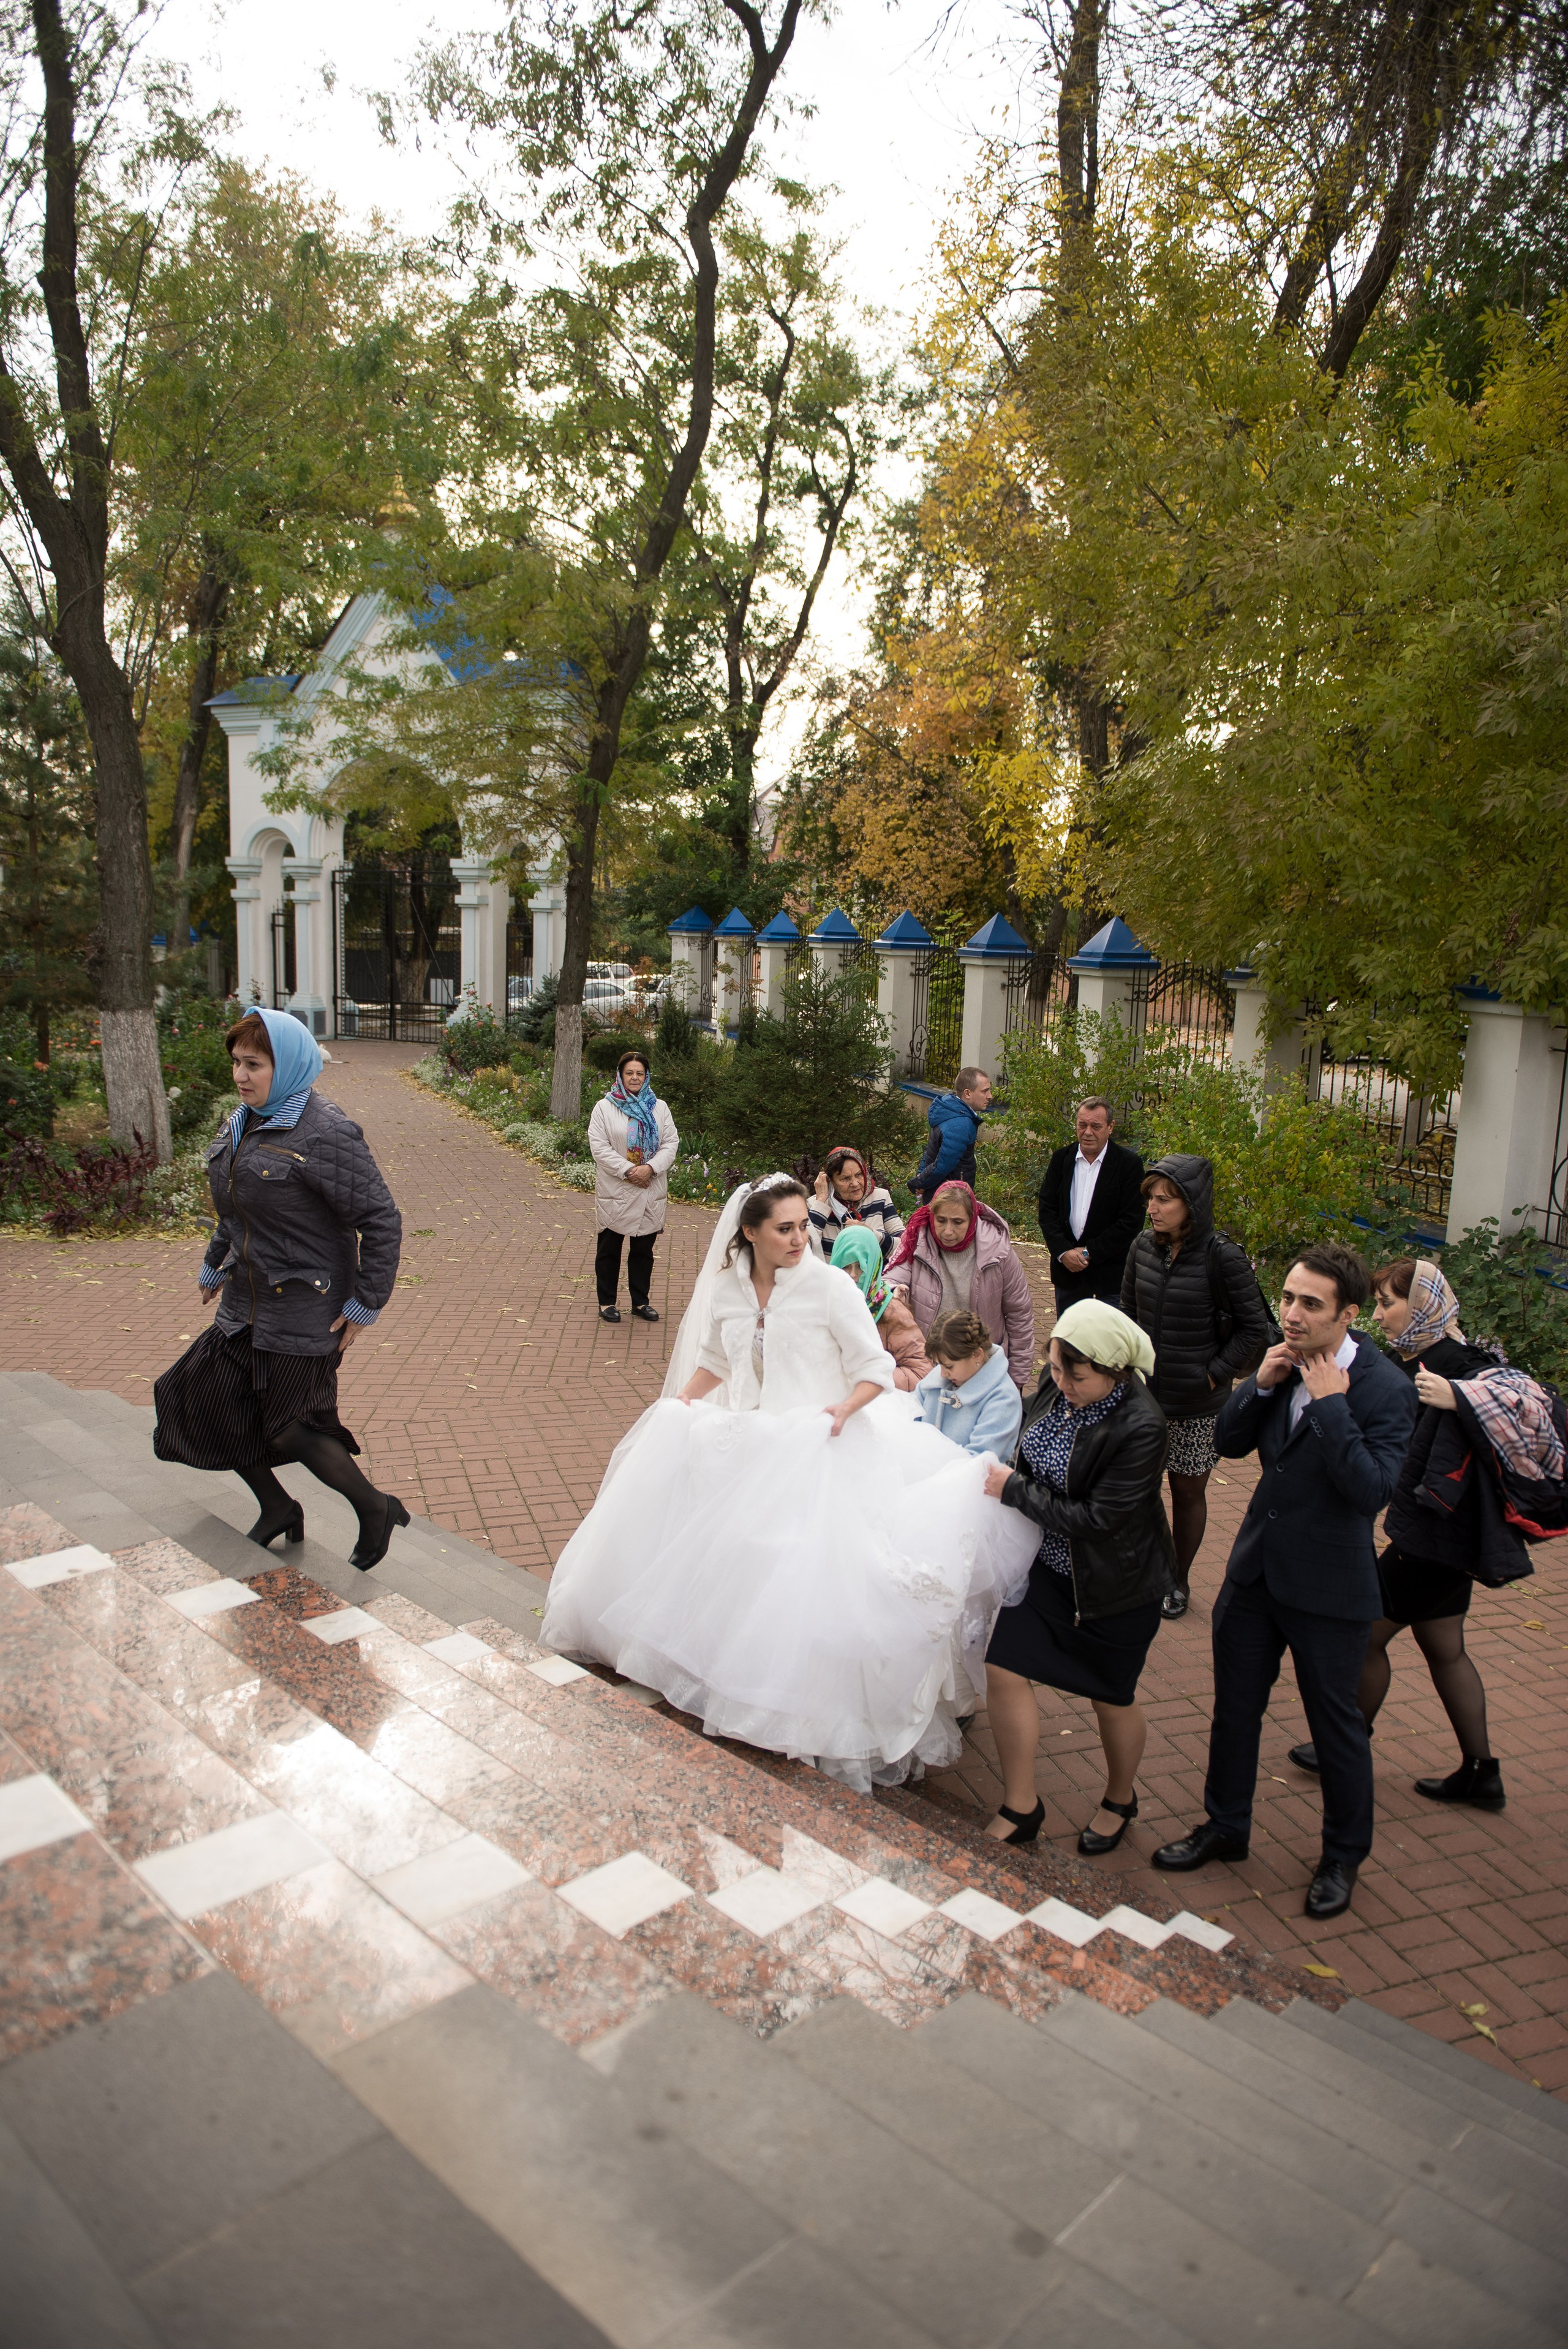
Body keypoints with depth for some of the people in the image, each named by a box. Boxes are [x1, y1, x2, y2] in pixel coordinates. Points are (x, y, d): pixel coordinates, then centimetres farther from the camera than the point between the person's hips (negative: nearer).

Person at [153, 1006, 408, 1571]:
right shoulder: (242, 1124, 6)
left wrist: (364, 1304, -17)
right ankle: (277, 1508, 31)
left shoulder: (325, 1134, -21)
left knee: (290, 1429, -1)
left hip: (304, 1309, -8)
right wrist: (215, 1265, 28)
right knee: (213, 1403, 10)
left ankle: (375, 1509, 21)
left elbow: (380, 1221, -19)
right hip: (246, 1302, 8)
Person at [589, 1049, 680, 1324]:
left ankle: (640, 1302, 22)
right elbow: (599, 1147, -10)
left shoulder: (659, 1108, 8)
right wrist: (628, 1170, -18)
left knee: (644, 1249, 11)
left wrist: (650, 1167, -15)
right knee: (609, 1249, 7)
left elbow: (671, 1144, 1)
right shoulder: (604, 1108, -2)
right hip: (614, 1191, -3)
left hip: (651, 1192, 3)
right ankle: (607, 1302, 19)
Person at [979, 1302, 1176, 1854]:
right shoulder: (1055, 1384, -11)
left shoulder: (1141, 1426, -29)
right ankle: (1020, 1808, 20)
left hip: (1116, 1582, -6)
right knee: (1002, 1668, 1)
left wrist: (1014, 1491, -21)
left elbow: (1098, 1518, -27)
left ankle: (1120, 1800, 45)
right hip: (1050, 1564, 6)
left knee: (1111, 1698, 14)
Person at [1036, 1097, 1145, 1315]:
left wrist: (1090, 1253, -13)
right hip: (1066, 1266, 4)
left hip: (1110, 1271, -3)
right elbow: (1047, 1210, 1)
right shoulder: (1061, 1158, 3)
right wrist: (1063, 1252, -12)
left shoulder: (1129, 1164, -8)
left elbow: (1131, 1221, -11)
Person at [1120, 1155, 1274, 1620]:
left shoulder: (1221, 1256, -18)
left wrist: (1215, 1373, -11)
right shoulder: (1143, 1247, -4)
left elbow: (1255, 1328, -9)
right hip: (1144, 1391, 4)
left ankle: (1179, 1581, 32)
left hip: (1197, 1403, -3)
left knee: (1188, 1491, 12)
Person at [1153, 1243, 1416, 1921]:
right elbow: (1228, 1443, 2)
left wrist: (1331, 1405, -29)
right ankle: (1225, 1827, 39)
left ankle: (1343, 1857, 36)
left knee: (1336, 1725, 13)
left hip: (1327, 1587, -5)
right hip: (1256, 1570, 5)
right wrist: (1260, 1384, -14)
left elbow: (1373, 1490, -28)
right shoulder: (1284, 1363, -3)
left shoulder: (1386, 1389, -19)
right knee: (1235, 1708, 18)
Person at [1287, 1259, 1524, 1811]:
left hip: (1436, 1536, -9)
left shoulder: (1459, 1367, -23)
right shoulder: (1413, 1363, 4)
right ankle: (1480, 1773, 31)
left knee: (1366, 1635, 6)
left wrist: (1458, 1401, -46)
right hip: (1438, 1532, 9)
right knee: (1443, 1648, 19)